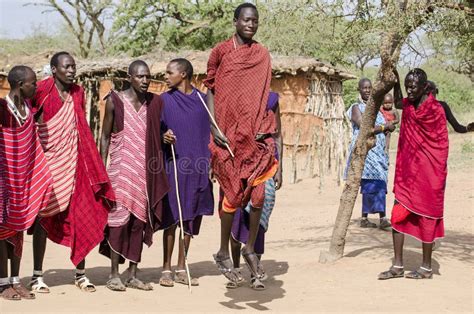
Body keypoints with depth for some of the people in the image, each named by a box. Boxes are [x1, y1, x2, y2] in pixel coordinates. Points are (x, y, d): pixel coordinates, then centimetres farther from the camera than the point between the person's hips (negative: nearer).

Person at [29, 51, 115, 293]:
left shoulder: (77, 93, 10)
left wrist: (89, 163, 13)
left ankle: (80, 273, 14)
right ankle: (37, 275, 10)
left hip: (73, 163, 5)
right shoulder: (41, 91, -8)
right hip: (48, 162, -5)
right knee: (44, 218, 1)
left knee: (82, 216, 3)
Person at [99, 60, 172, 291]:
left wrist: (165, 136, -2)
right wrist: (102, 168, -5)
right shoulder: (115, 101, -1)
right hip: (121, 166, -3)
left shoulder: (155, 102, 8)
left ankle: (133, 274, 11)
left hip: (146, 168, 4)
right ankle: (114, 274, 2)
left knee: (140, 219, 4)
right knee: (120, 216, -7)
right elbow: (105, 136, 1)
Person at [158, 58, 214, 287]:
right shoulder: (164, 100, 4)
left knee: (190, 218, 6)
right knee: (172, 218, -3)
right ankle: (166, 269, 6)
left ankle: (181, 269, 16)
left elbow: (210, 131, 13)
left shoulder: (202, 99, 9)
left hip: (197, 167, 3)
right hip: (173, 165, -2)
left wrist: (212, 161, 6)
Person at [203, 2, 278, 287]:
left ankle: (251, 248, 14)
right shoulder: (221, 51, 2)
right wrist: (214, 128, -9)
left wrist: (269, 130, 3)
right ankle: (224, 253, 15)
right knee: (234, 194, 0)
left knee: (259, 193, -4)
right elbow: (210, 91, 2)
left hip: (256, 134, 3)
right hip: (229, 133, -3)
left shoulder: (263, 54, 11)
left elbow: (266, 95, 13)